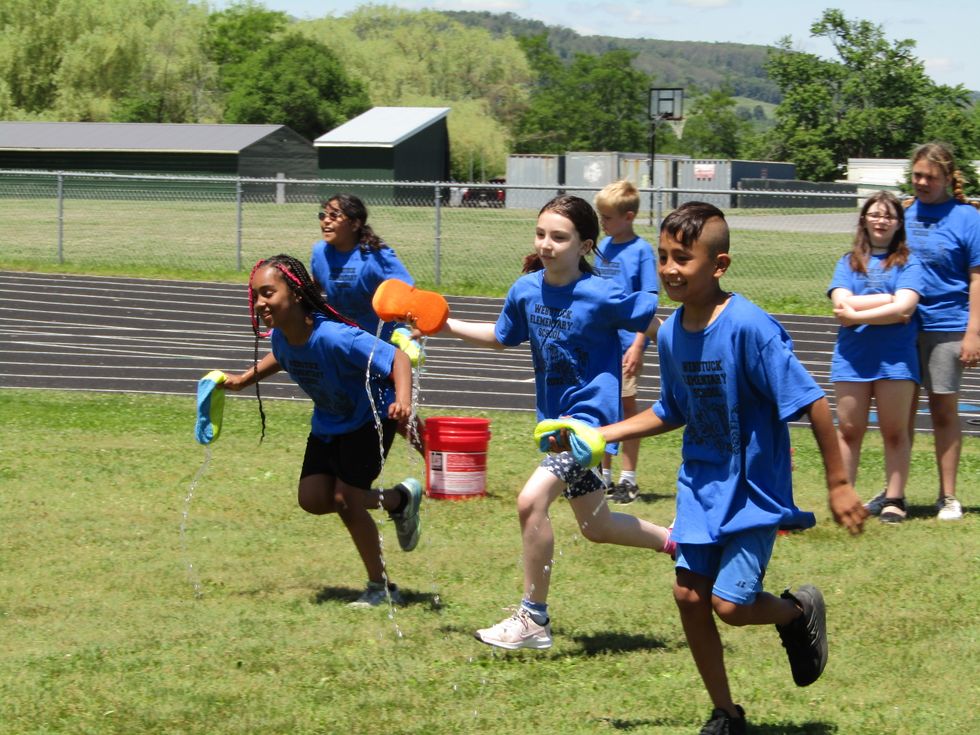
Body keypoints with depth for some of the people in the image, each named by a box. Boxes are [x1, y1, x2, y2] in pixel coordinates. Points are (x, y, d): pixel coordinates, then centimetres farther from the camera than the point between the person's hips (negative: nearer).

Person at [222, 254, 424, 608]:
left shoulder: (333, 337, -38)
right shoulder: (280, 335, -14)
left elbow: (397, 358, -38)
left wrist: (402, 399, -55)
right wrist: (243, 380, 8)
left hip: (370, 417, -8)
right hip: (328, 421, 8)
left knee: (345, 499, -11)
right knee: (312, 499, 0)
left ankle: (381, 587, 9)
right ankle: (400, 499, 23)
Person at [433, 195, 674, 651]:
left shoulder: (602, 296, -19)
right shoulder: (526, 290, 0)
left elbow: (658, 327, -8)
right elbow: (501, 337, 18)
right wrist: (447, 326, 11)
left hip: (592, 413, -8)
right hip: (557, 418, 8)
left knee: (532, 500, -23)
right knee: (595, 526, 20)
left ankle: (534, 620, -11)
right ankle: (674, 540, 46)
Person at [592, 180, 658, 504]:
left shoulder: (641, 250, -10)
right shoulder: (603, 246, 8)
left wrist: (638, 345, -17)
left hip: (625, 343, -6)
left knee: (626, 405, 2)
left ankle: (628, 479, 10)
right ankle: (604, 475, 21)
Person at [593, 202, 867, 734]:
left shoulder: (748, 327, -24)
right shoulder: (670, 334, -1)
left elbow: (811, 402, -20)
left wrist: (838, 484, -18)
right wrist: (601, 434, 8)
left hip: (753, 490, -6)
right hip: (701, 486, 7)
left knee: (729, 603, -12)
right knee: (689, 594, 2)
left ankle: (800, 610, 23)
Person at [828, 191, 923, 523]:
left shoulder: (907, 263, 5)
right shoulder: (849, 262, 12)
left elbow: (904, 309, -9)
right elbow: (842, 303, -4)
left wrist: (856, 315, -8)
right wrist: (891, 300, -8)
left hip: (896, 357, -2)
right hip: (852, 356, 2)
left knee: (895, 431, 2)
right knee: (848, 430, 1)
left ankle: (894, 500, 7)